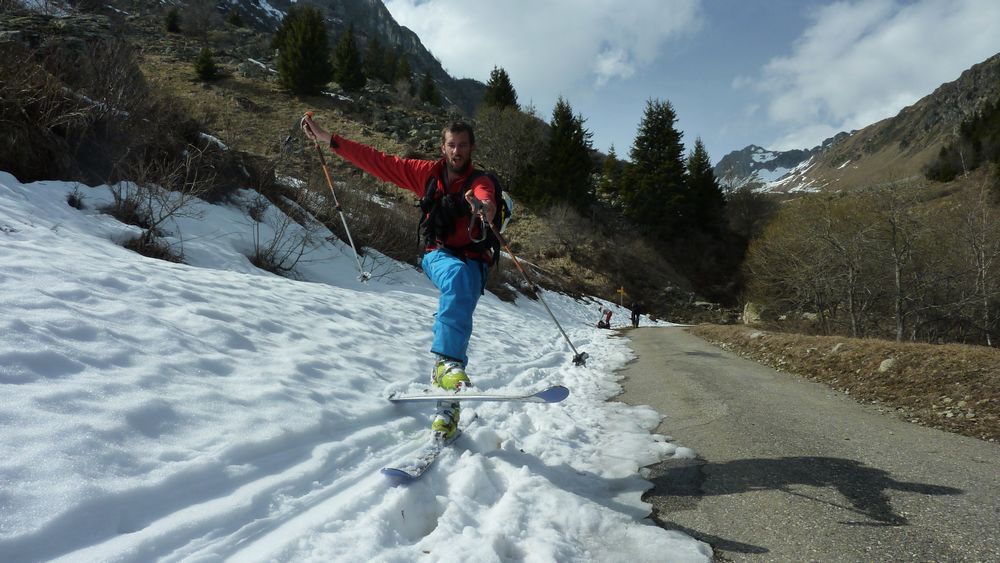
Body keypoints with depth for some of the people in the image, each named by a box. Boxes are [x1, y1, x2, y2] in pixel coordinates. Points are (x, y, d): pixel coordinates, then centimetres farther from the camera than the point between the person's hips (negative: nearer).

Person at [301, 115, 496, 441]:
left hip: (472, 262, -1)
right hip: (437, 257, 1)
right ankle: (449, 362, -44)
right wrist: (327, 139, 3)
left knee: (459, 310, -27)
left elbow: (487, 203, -30)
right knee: (458, 276, -34)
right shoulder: (427, 173, 5)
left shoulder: (480, 183, -5)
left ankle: (448, 404, -25)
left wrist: (484, 208, -56)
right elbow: (377, 161, 6)